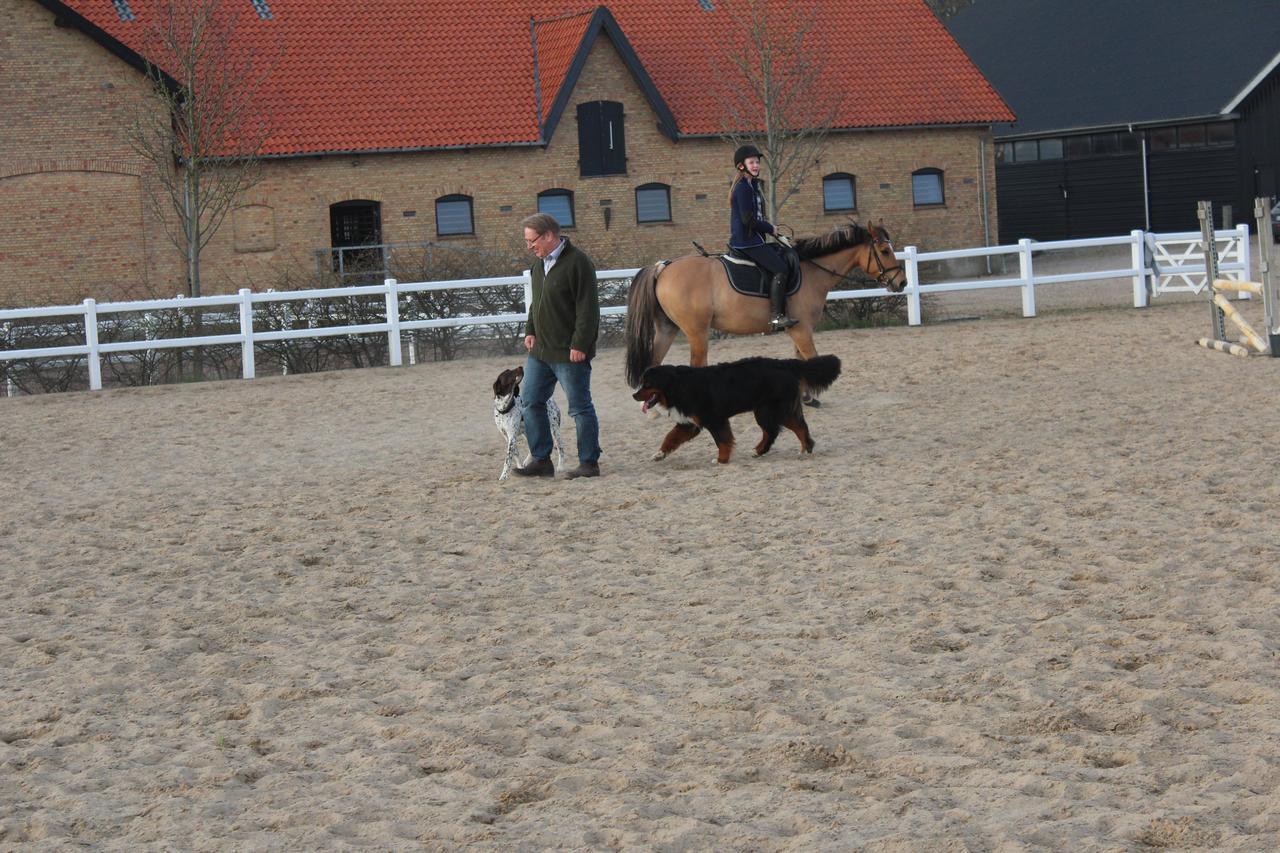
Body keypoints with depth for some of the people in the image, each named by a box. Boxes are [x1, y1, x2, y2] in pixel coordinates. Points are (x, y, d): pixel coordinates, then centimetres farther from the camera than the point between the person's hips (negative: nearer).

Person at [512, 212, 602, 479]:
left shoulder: (577, 263, -16)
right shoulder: (540, 263, 11)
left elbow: (588, 308, -19)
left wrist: (579, 345, -22)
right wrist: (530, 330, 11)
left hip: (569, 353, -9)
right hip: (540, 348, 9)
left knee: (580, 407, 0)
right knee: (531, 402, 9)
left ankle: (589, 463, 8)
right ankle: (541, 460, 16)